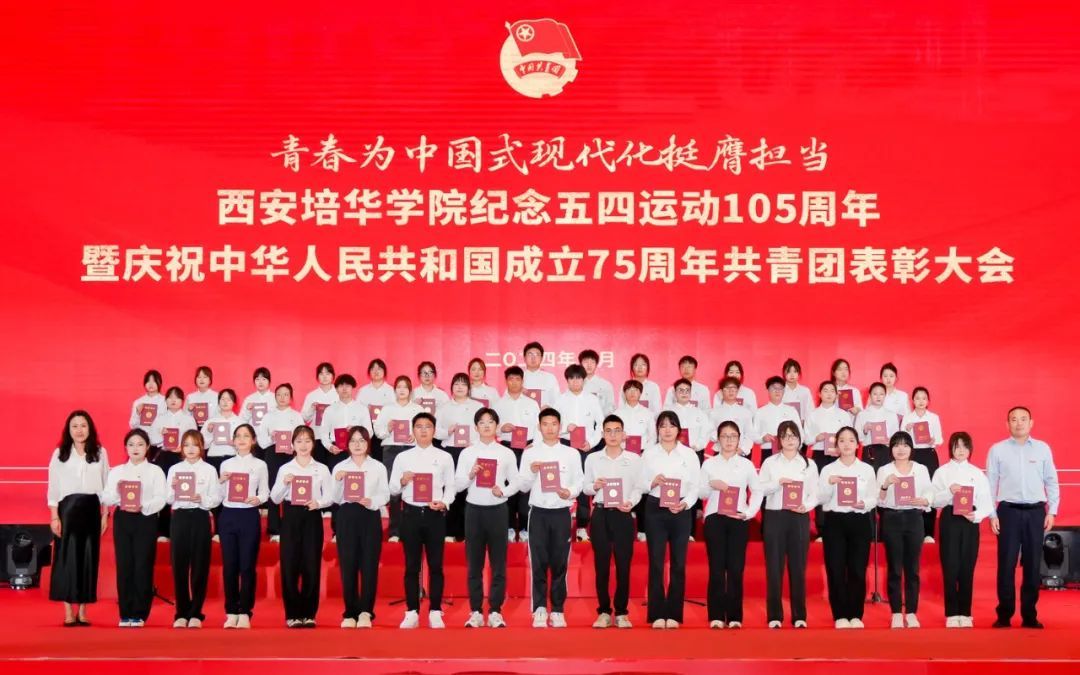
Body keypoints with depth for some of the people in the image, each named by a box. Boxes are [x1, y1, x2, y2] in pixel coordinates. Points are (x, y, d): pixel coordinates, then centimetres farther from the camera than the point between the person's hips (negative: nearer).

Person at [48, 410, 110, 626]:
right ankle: (69, 612, 1)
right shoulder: (60, 453, 4)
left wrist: (105, 514, 4)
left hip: (92, 509, 1)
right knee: (67, 558, -3)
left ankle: (83, 612, 9)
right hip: (68, 508, -1)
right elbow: (54, 487, 2)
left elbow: (105, 485, 8)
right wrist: (54, 516, -4)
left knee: (89, 558, 2)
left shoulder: (100, 453, 7)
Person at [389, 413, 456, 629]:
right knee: (411, 565, 4)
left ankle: (435, 612, 9)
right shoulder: (403, 457, 6)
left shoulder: (444, 457, 6)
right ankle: (412, 612, 10)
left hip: (435, 514, 0)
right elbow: (393, 489, 8)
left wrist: (444, 503, -13)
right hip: (411, 513, 0)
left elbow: (450, 486, 4)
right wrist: (402, 481, -12)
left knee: (435, 565, 2)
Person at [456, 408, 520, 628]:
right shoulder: (467, 453, 5)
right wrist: (470, 475, -15)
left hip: (497, 510, 0)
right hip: (474, 509, 0)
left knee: (498, 563, 2)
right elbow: (457, 486, 3)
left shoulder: (506, 453, 4)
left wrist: (503, 491, -14)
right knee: (474, 563, 4)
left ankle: (495, 611, 8)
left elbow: (515, 484, 5)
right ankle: (476, 611, 9)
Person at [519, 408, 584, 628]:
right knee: (538, 563, 0)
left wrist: (570, 492, -16)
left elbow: (579, 482, 4)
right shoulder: (530, 453, 6)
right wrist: (531, 472, -13)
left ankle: (557, 610, 11)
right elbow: (522, 487, 5)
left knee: (559, 563, 4)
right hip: (538, 512, 0)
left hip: (561, 512, 0)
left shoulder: (571, 454, 7)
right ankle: (540, 610, 4)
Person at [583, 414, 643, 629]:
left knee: (623, 565, 1)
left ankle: (621, 613, 9)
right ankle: (604, 612, 11)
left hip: (623, 514, 0)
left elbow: (638, 488, 4)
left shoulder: (634, 459, 6)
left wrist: (631, 502, -14)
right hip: (600, 514, 1)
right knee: (601, 564, 3)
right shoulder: (592, 459, 8)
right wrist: (594, 486, -11)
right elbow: (585, 487, 10)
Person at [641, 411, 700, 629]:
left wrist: (685, 504, -15)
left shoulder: (689, 454, 4)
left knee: (678, 563, 2)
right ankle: (657, 614, 4)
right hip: (655, 509, 0)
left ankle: (674, 614, 8)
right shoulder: (649, 453, 6)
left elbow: (695, 486, 1)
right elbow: (641, 483, 5)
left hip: (681, 511, 0)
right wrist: (654, 482, -15)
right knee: (656, 561, -1)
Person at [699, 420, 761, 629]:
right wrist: (712, 485, -14)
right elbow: (701, 493, 5)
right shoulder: (709, 464, 7)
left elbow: (757, 491, 10)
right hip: (714, 518, 0)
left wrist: (749, 513, -2)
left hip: (738, 520, 0)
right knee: (716, 568, -2)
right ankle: (716, 616, 3)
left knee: (736, 569, -1)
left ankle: (735, 616, 6)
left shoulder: (746, 464, 8)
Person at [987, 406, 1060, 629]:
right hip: (1009, 511, -1)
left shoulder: (1043, 448, 6)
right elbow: (990, 483, 3)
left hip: (1036, 512, 1)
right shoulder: (997, 450, 2)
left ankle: (1029, 615, 14)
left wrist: (1051, 511, 3)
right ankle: (1004, 615, 7)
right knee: (1006, 565, -1)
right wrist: (992, 514, -2)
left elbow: (1051, 481, 9)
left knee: (1033, 565, 6)